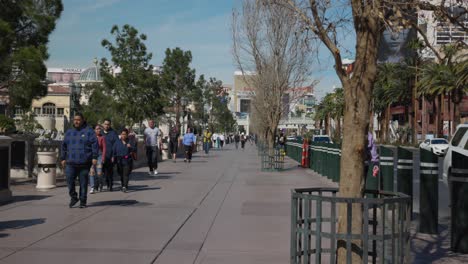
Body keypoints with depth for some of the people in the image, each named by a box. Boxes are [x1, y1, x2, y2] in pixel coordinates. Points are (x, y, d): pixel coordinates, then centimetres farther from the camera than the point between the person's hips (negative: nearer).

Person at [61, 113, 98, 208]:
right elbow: (64, 146, 19)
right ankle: (73, 197, 6)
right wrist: (63, 158, 13)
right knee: (69, 179, -12)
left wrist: (94, 157, -11)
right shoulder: (69, 132, 15)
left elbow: (95, 144, -4)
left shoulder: (88, 131, 2)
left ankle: (83, 201, 12)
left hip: (84, 163, -3)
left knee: (83, 182, 2)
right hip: (71, 162, 3)